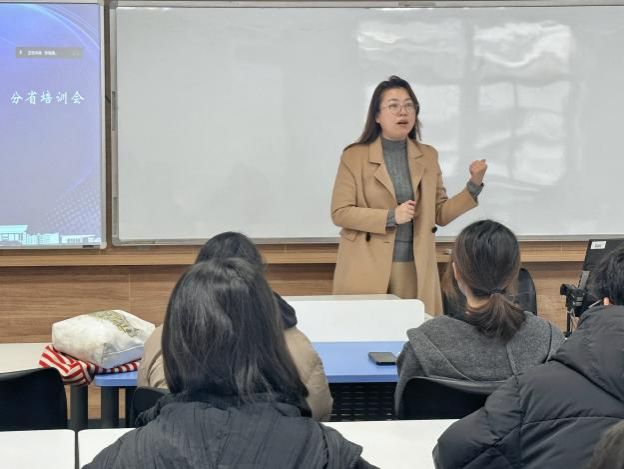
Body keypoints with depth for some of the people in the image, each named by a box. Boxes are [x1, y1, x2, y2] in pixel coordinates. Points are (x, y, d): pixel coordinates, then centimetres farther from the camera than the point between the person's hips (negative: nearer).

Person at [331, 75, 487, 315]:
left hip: (415, 271, 3)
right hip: (367, 270, -3)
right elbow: (340, 213, -6)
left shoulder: (428, 157, 10)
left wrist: (474, 185, -4)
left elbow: (440, 214, 10)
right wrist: (390, 217, -16)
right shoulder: (354, 157, -2)